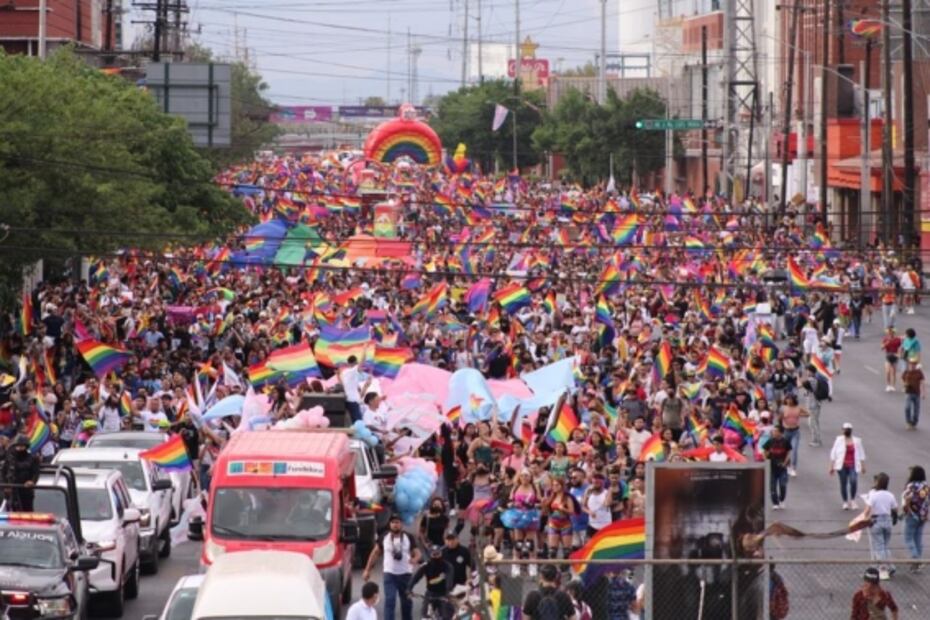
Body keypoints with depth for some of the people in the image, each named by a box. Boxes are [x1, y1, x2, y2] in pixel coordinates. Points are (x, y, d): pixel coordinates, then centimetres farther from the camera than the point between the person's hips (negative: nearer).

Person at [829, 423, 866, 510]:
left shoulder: (857, 441, 8)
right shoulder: (839, 440, 2)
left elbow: (861, 454, 14)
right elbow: (833, 454, 5)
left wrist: (863, 466, 12)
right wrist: (832, 467, 2)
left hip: (853, 466, 0)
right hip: (842, 466, 0)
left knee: (853, 481, -20)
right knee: (843, 483, 0)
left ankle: (852, 500, -1)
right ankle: (845, 502, 14)